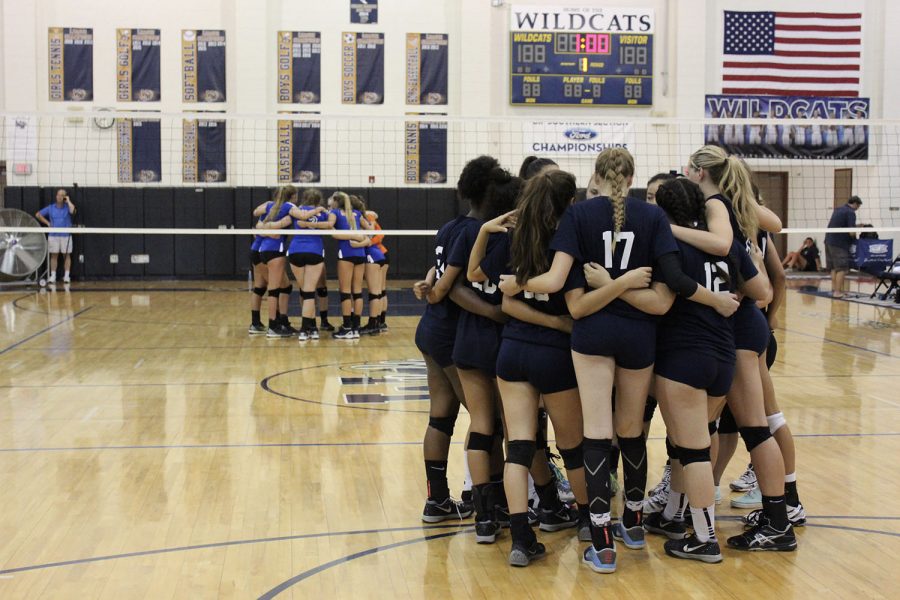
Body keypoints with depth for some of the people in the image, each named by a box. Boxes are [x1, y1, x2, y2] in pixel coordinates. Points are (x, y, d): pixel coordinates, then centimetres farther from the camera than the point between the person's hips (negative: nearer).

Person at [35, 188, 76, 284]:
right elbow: (38, 214, 12)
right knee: (54, 255, 4)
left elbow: (73, 211, -23)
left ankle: (67, 276, 6)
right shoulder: (50, 208, 6)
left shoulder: (67, 207, 1)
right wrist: (47, 223, 5)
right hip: (53, 236, 2)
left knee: (67, 255, 2)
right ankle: (53, 276, 7)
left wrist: (68, 201, -10)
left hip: (66, 235, -2)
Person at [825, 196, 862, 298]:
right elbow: (852, 232, -18)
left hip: (829, 241, 9)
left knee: (834, 268, 16)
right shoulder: (850, 213, -11)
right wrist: (854, 238, 4)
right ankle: (838, 292, -7)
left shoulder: (838, 209, 16)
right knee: (841, 269, -4)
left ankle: (833, 289, 18)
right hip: (839, 244, -9)